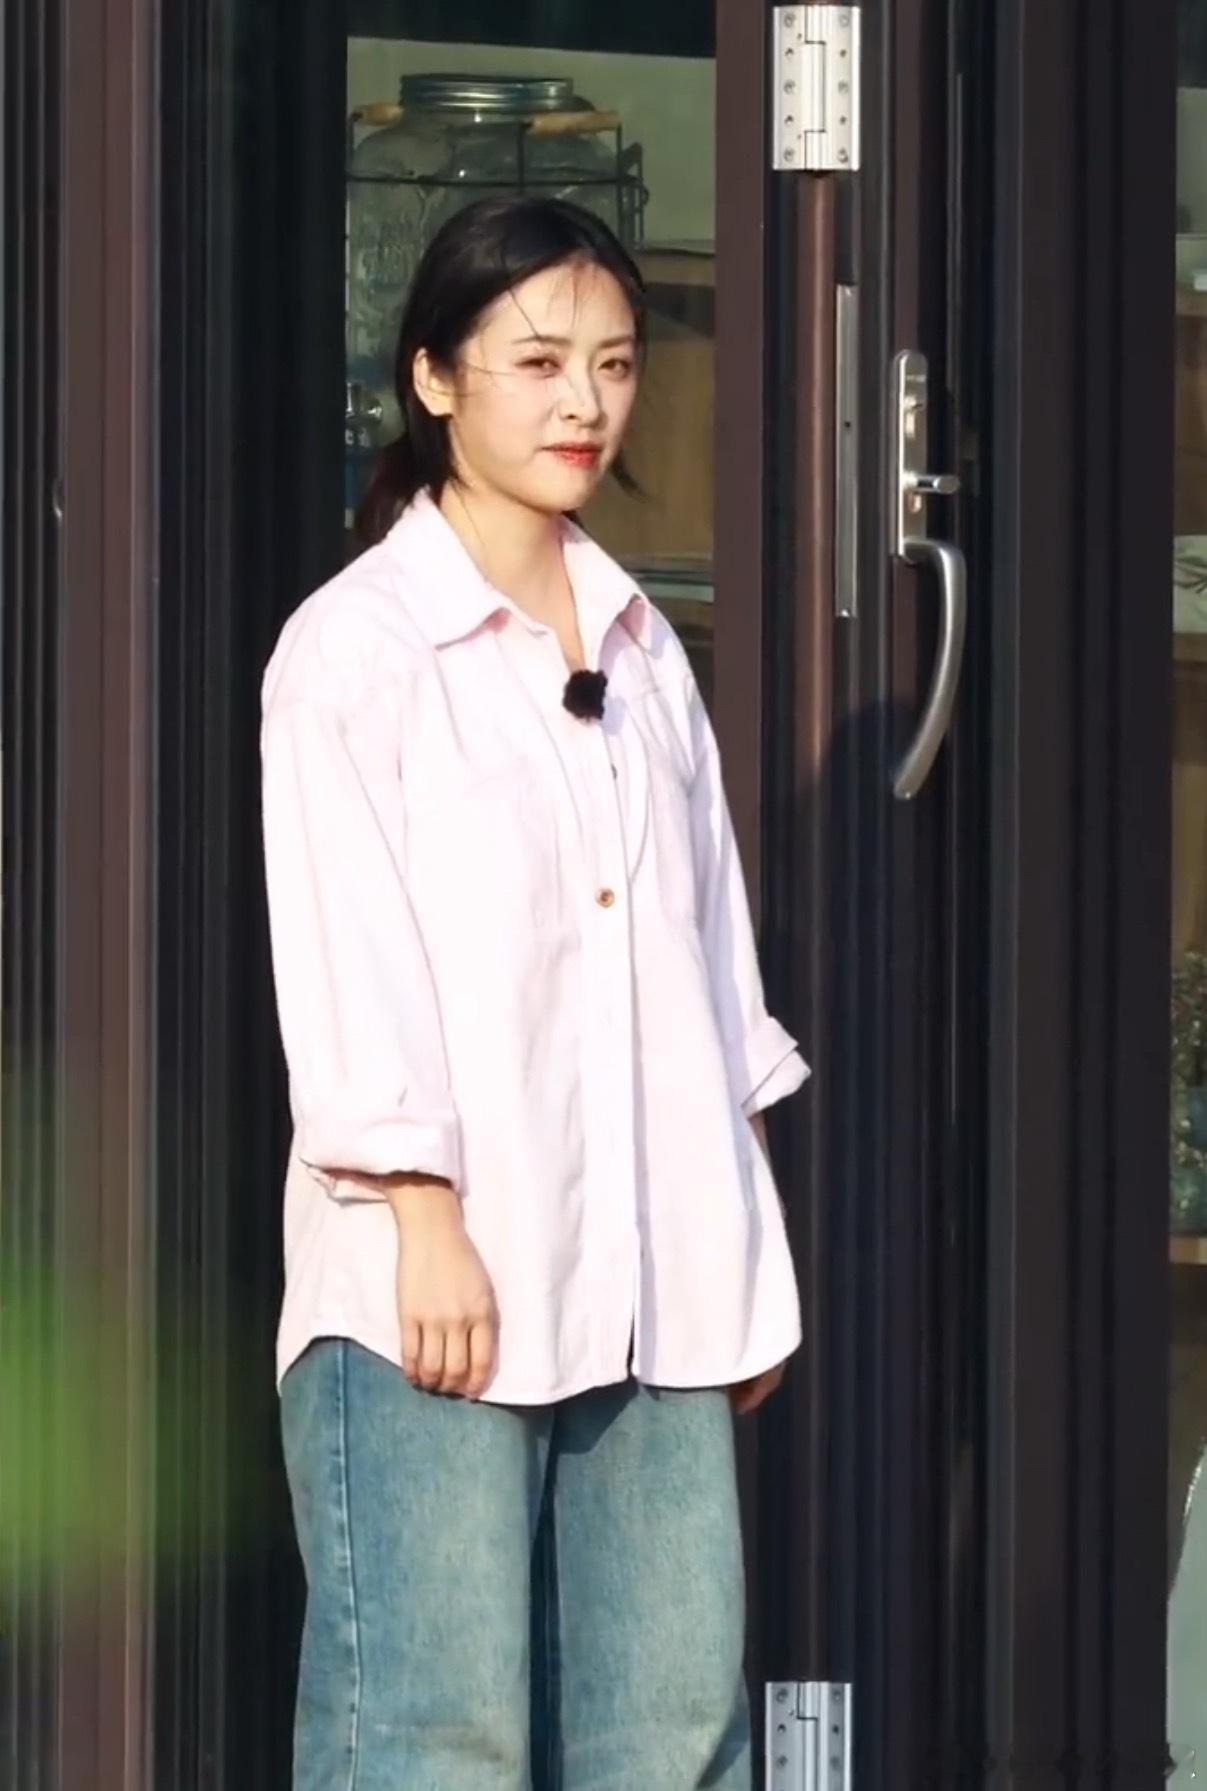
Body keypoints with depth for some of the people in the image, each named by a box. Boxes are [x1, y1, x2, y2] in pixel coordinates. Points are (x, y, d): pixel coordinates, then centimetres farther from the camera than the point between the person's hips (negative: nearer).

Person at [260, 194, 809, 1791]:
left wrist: (752, 1247, 13)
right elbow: (349, 963, -9)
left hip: (651, 1283, 6)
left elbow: (711, 947, 17)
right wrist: (425, 1224, -15)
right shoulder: (353, 648, -4)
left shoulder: (644, 650, 16)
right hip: (445, 1274, -6)